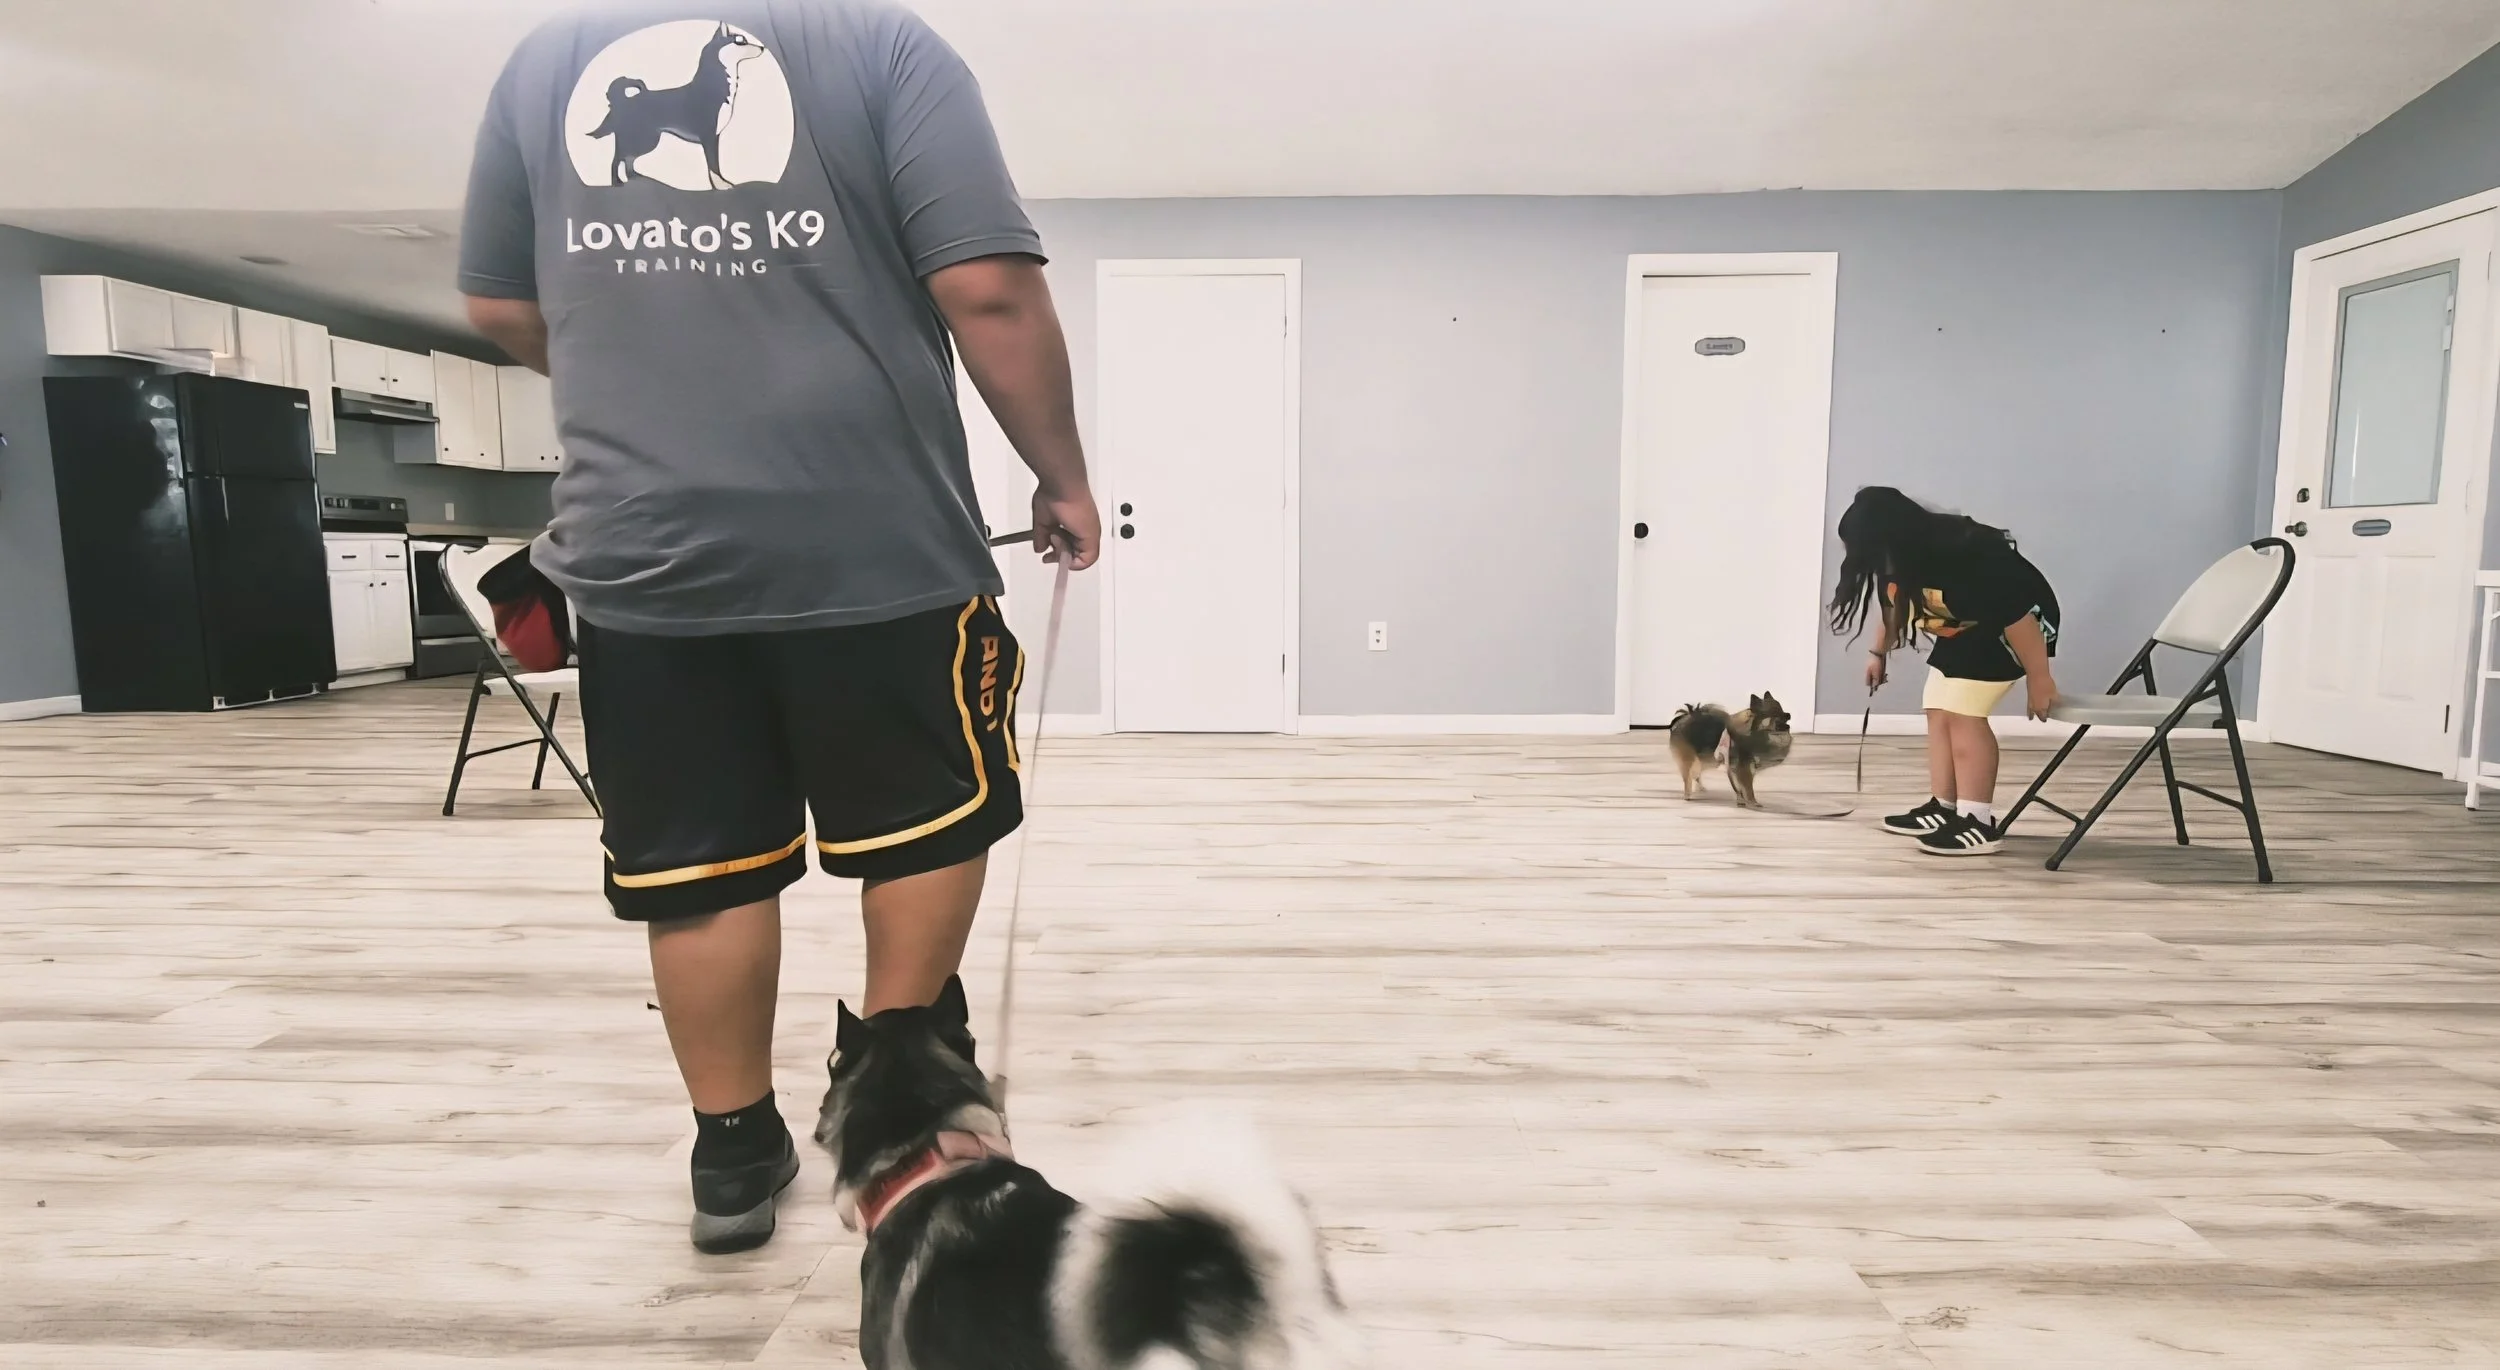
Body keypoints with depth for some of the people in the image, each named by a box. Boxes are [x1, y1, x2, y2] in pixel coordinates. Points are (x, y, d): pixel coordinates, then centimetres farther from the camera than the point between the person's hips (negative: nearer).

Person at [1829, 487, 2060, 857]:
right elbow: (1893, 605, 10)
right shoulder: (1897, 561, -12)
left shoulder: (1965, 558, -37)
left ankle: (1978, 822, -14)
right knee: (1939, 712, 4)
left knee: (1963, 711, -16)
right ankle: (1943, 809, 10)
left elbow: (2017, 615, -31)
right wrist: (1880, 653, 20)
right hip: (1962, 630, 8)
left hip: (2015, 624, -8)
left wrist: (2038, 678, -24)